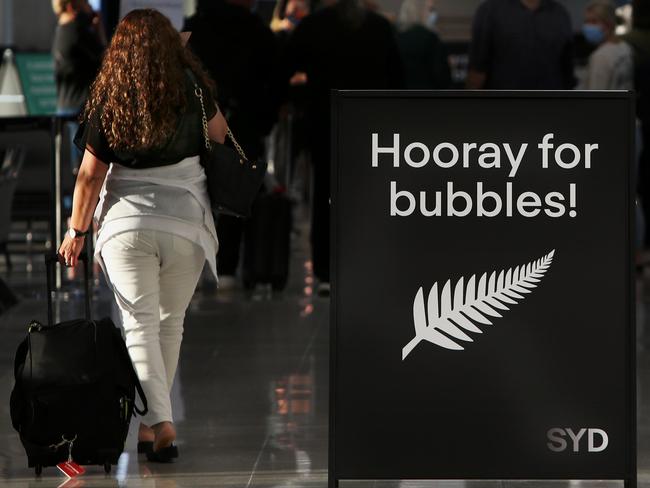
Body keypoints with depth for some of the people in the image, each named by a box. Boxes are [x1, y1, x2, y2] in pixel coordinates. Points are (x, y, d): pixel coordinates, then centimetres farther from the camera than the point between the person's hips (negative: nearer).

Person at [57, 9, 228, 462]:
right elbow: (219, 135, 13)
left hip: (127, 223, -1)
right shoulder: (192, 88, -5)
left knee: (140, 324, -1)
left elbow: (90, 175, -1)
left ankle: (157, 420, -16)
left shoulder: (108, 102, -6)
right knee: (170, 323, 14)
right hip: (186, 221, 1)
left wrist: (77, 230, 9)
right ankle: (155, 418, 21)